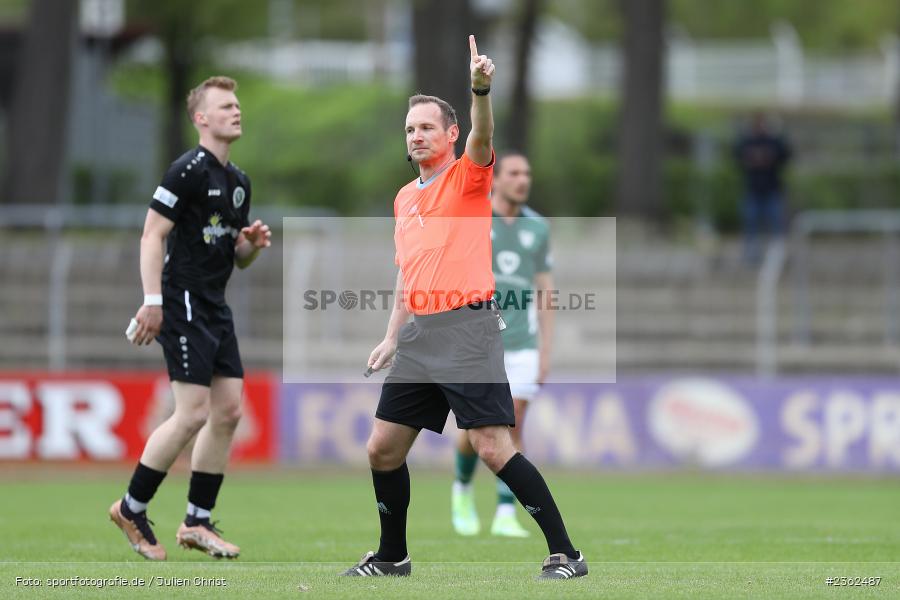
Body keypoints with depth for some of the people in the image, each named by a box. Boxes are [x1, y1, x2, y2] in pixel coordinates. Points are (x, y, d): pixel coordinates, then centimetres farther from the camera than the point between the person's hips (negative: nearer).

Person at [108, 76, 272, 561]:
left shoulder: (238, 181, 16)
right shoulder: (188, 170, -10)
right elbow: (153, 235, -15)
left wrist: (253, 243, 1)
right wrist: (153, 302, -22)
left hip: (215, 308, 9)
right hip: (183, 306, -9)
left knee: (228, 411, 5)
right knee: (193, 414, -12)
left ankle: (197, 523, 11)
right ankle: (131, 509, 1)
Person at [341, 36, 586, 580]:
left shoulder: (468, 177, -1)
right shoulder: (405, 199, 20)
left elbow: (482, 138, -23)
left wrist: (481, 89, -41)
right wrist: (392, 337, 21)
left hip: (467, 330, -7)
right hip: (420, 335, 7)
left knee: (493, 448, -15)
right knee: (383, 449, 7)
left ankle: (565, 554, -11)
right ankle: (392, 556, 23)